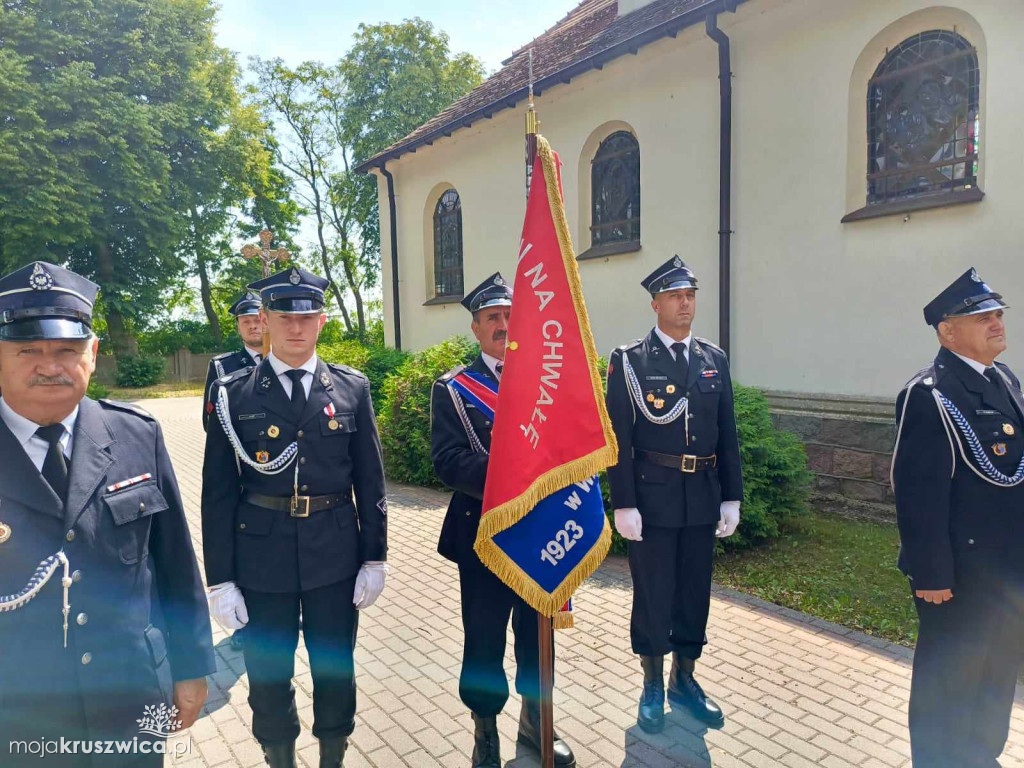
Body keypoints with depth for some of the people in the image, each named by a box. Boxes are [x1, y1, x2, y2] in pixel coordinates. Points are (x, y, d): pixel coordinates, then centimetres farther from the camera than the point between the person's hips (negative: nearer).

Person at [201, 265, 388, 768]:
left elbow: (370, 481, 2)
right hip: (261, 559, 0)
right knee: (268, 678, 16)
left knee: (336, 669, 16)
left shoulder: (352, 388, -1)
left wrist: (375, 558, 2)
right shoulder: (233, 394, -4)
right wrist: (220, 580, -2)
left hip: (335, 556, 1)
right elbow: (218, 493, -2)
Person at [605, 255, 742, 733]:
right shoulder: (629, 361, -6)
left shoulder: (714, 360, 8)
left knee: (695, 592, 15)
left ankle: (685, 681, 34)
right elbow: (619, 437, -9)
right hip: (653, 496, -4)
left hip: (703, 497, 4)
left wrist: (731, 498, 6)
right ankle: (652, 687, 27)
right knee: (652, 594, 8)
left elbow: (727, 434, 9)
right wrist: (623, 504, -12)